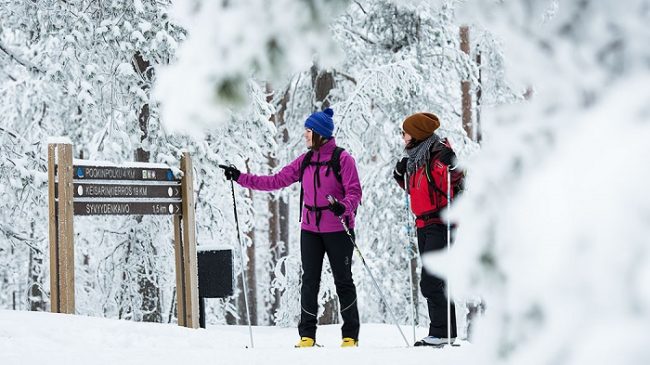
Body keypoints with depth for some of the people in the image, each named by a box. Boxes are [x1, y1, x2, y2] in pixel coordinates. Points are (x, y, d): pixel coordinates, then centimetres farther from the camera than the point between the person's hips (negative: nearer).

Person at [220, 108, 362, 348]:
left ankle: (350, 335, 8)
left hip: (338, 229, -5)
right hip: (310, 229, 5)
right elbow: (276, 181, 11)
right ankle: (307, 334, 8)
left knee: (343, 280, 2)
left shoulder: (342, 159, -7)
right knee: (310, 281, 4)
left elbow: (354, 192, -11)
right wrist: (240, 178, 8)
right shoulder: (305, 161, 9)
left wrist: (344, 206, -32)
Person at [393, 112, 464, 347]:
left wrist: (451, 166, -41)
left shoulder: (439, 154, -12)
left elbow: (454, 180, -24)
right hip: (424, 225, 10)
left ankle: (441, 332, -9)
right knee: (431, 281, 12)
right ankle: (445, 331, 18)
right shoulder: (415, 159, 15)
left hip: (440, 224, -10)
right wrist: (401, 175, 12)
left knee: (430, 282, -13)